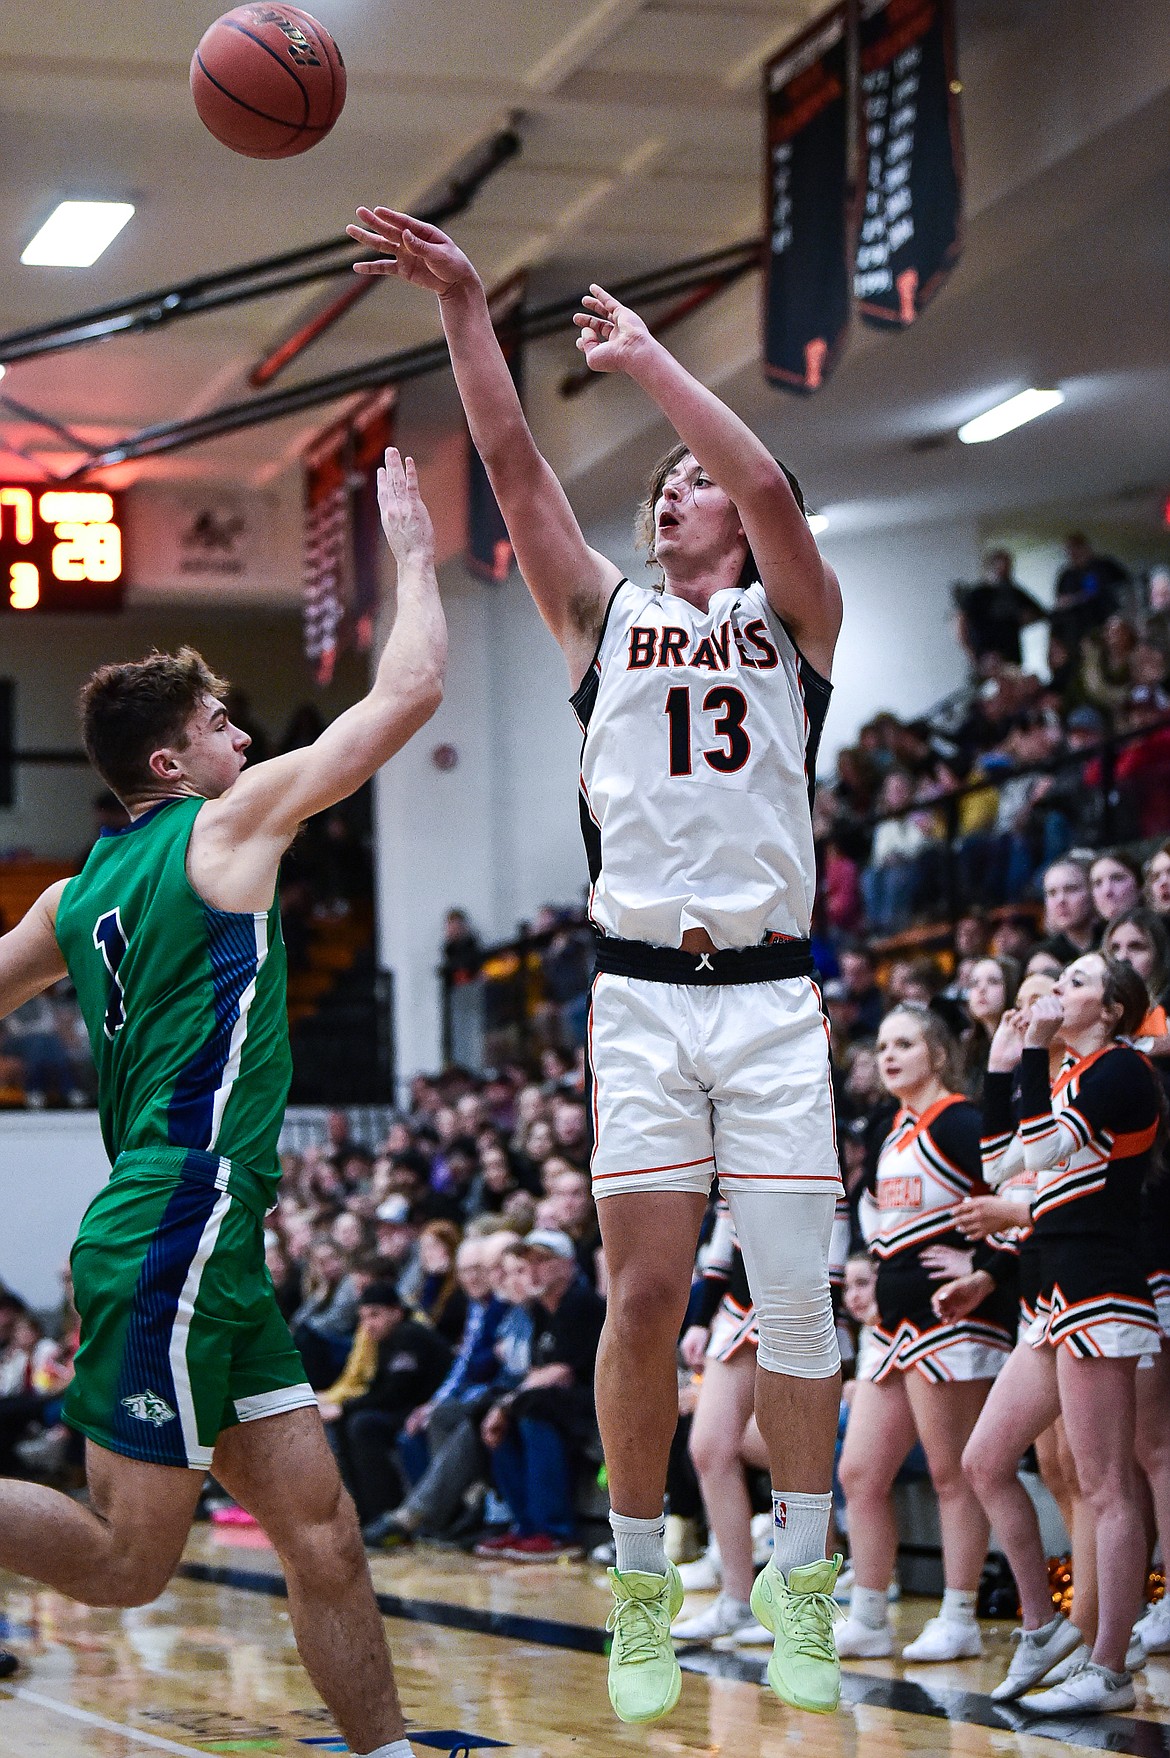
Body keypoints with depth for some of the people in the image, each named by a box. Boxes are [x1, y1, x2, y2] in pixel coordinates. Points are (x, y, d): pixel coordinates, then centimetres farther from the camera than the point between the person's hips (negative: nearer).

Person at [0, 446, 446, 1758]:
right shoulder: (227, 824, -4)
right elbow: (409, 690, -1)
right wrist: (413, 552, 10)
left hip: (209, 1254, 9)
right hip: (175, 1242, -9)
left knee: (323, 1533, 5)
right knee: (127, 1561, -7)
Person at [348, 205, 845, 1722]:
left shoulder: (794, 619, 10)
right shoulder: (608, 615, 15)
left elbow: (768, 487, -9)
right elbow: (516, 469, 5)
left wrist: (647, 360, -6)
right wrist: (464, 308, -3)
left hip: (771, 991, -1)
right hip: (642, 991, 1)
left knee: (796, 1297, -1)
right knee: (644, 1294, -3)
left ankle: (800, 1593, 7)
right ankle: (641, 1592, 7)